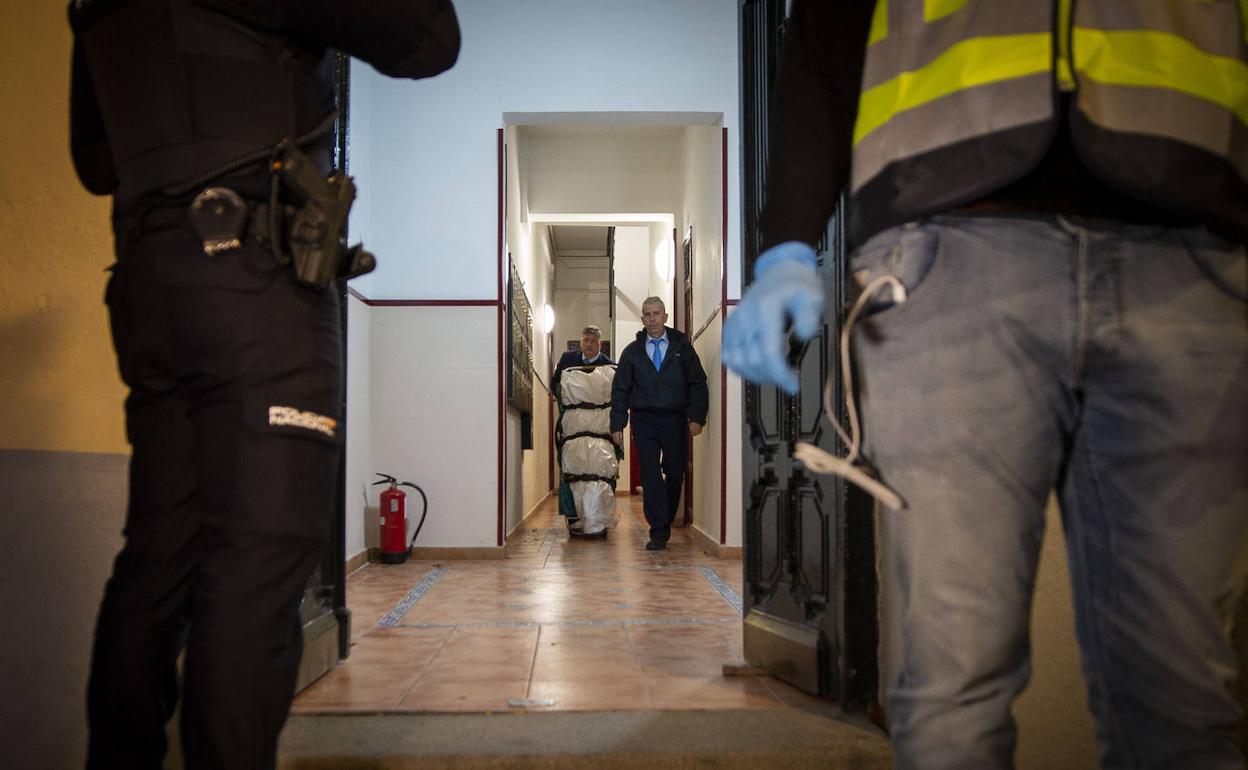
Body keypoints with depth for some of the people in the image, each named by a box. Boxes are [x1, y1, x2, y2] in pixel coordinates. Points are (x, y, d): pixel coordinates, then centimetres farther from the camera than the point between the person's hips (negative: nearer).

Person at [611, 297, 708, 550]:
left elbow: (698, 383, 3)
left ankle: (664, 524, 22)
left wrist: (697, 417, -8)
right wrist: (617, 425, 2)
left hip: (675, 420, 0)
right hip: (644, 420, 0)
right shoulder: (632, 351, 10)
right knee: (650, 475, -6)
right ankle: (658, 532, -4)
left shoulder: (682, 346, 7)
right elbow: (620, 390, 10)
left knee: (675, 474, 4)